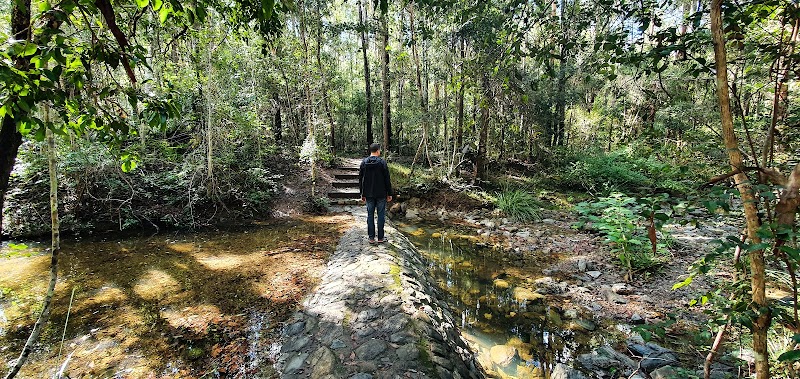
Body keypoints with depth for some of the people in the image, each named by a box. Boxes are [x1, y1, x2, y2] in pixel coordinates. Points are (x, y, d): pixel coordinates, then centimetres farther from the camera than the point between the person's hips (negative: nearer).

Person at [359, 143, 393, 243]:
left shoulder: (364, 162, 3)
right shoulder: (382, 162, -9)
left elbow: (360, 179, 7)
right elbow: (387, 179, -8)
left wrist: (362, 194, 15)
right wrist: (389, 193, -1)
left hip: (368, 194, 4)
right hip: (381, 194, -3)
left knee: (370, 215, 9)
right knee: (381, 215, 5)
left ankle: (371, 238, 12)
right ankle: (380, 238, 9)